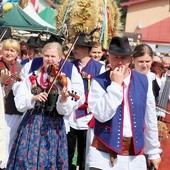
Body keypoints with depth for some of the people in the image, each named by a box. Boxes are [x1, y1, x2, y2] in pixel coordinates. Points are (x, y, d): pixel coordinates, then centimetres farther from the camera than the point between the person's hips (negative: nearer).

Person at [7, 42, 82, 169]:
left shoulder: (64, 81, -2)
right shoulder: (32, 77, 2)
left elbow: (66, 112, -10)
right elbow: (19, 104, -5)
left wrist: (64, 99, -29)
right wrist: (34, 98, -22)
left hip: (54, 128, -1)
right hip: (31, 126, 1)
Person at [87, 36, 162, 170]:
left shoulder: (143, 81, 1)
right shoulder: (99, 82, -7)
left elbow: (150, 119, 7)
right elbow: (102, 115, -20)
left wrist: (153, 151, 11)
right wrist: (115, 85, -19)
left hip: (135, 154, 3)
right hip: (105, 153, -3)